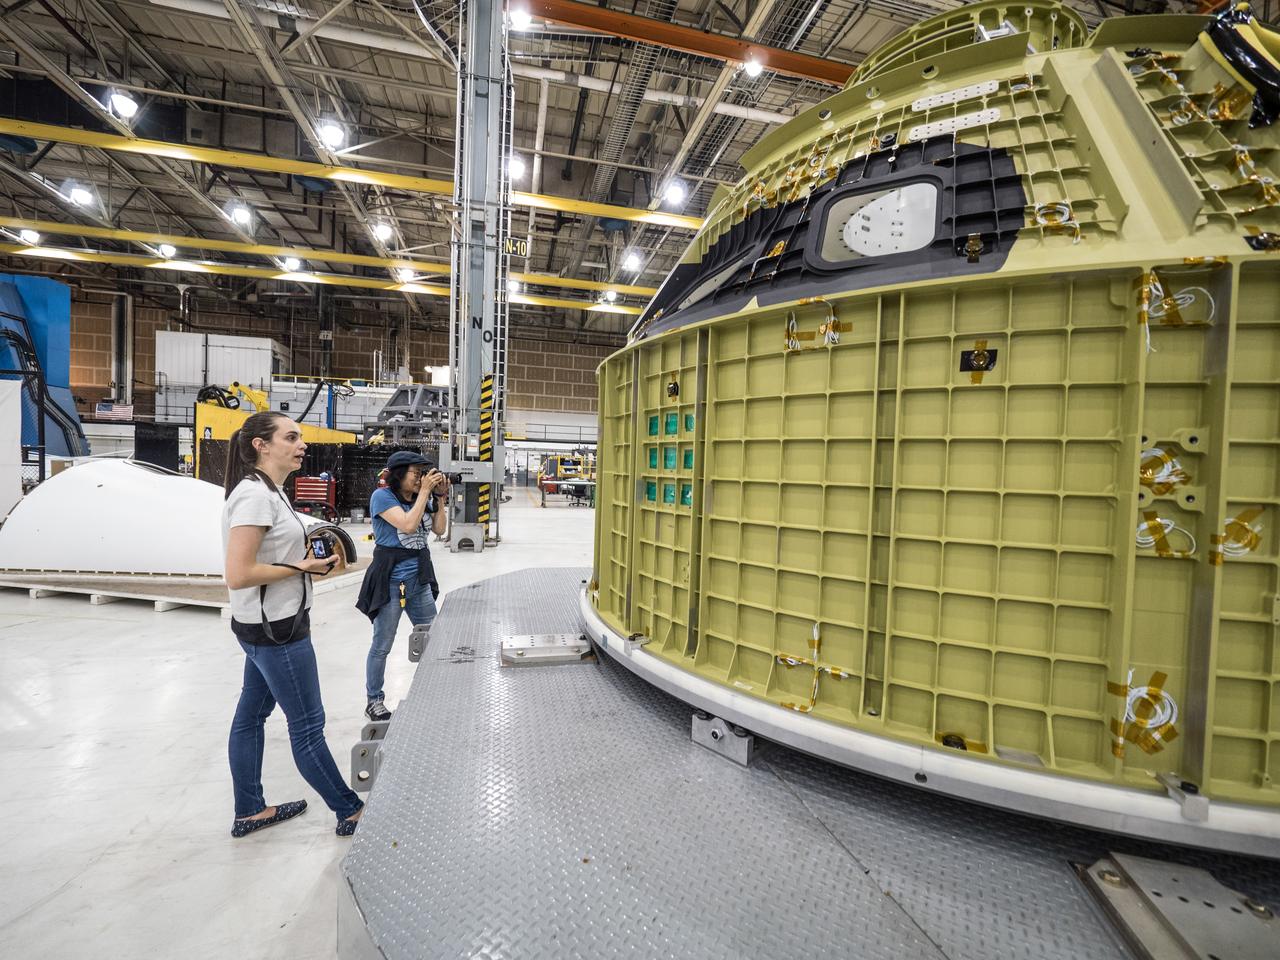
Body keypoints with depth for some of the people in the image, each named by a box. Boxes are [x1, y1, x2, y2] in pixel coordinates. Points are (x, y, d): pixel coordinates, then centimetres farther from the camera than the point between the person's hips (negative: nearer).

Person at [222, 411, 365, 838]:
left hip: (268, 627, 10)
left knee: (251, 715, 19)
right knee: (307, 725, 3)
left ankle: (249, 812, 36)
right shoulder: (254, 495, -22)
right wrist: (302, 567, -19)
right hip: (275, 630, -10)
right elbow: (238, 575, -25)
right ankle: (350, 812, 18)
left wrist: (307, 554, 3)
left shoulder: (268, 491, 9)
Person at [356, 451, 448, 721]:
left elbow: (439, 530, 7)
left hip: (420, 578, 6)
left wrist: (439, 498, -2)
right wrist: (425, 492, -18)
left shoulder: (420, 498, 6)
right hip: (390, 580, -6)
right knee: (382, 645, 5)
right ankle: (374, 700, 22)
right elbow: (407, 525, -23)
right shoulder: (382, 496, -10)